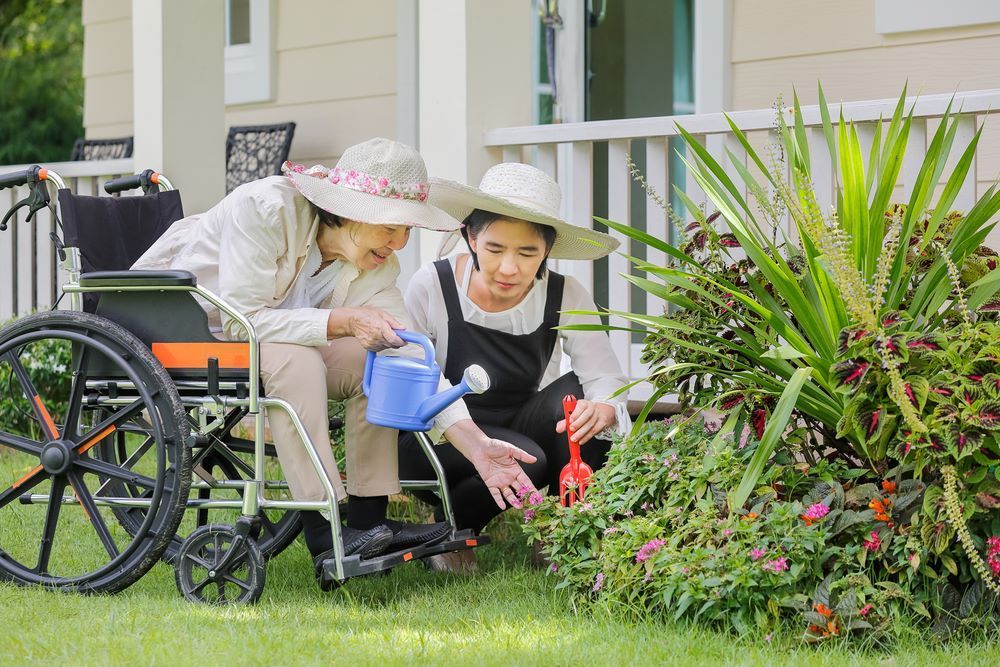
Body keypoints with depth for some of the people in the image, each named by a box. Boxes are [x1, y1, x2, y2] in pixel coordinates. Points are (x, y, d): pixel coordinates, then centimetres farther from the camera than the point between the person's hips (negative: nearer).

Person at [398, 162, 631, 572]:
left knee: (575, 393, -27)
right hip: (439, 443, -3)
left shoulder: (565, 297, -10)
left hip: (521, 428, 3)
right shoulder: (432, 287, -16)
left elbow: (608, 379, -19)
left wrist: (602, 409, -43)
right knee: (526, 460, -33)